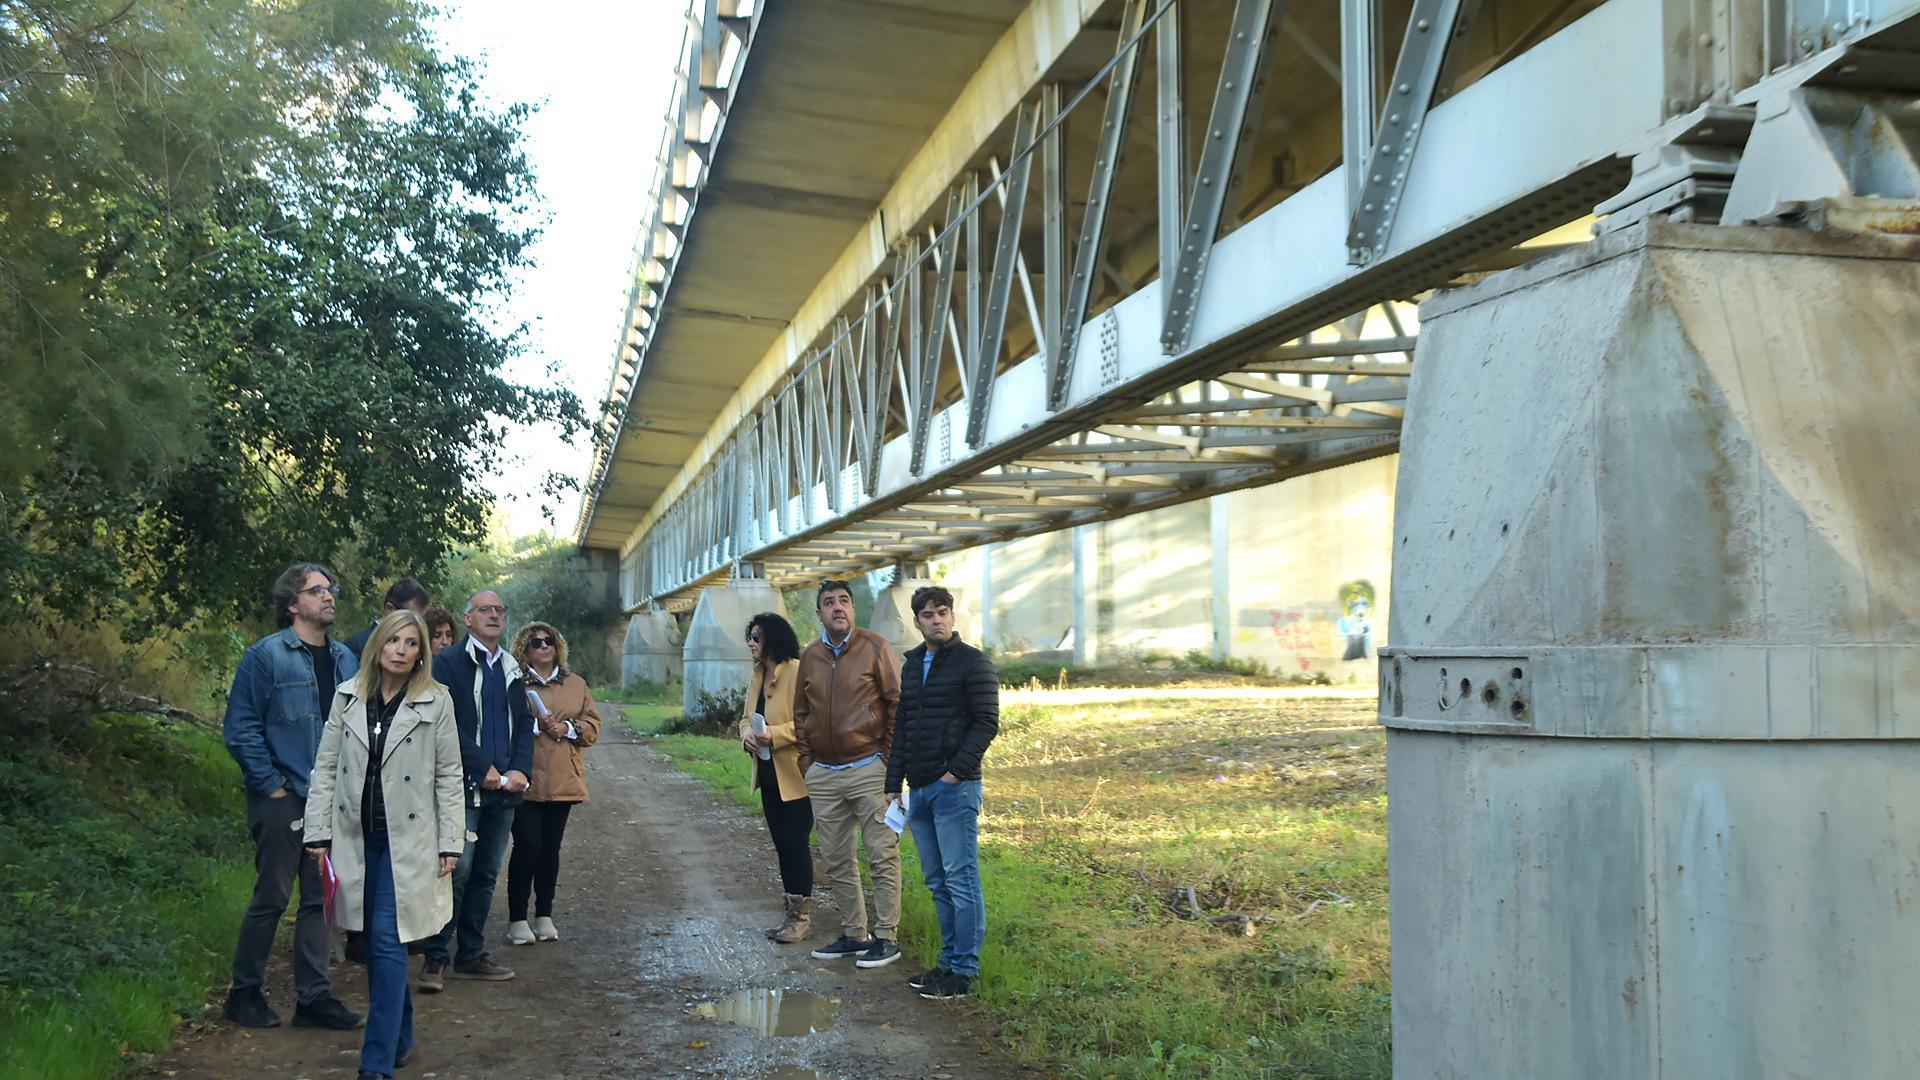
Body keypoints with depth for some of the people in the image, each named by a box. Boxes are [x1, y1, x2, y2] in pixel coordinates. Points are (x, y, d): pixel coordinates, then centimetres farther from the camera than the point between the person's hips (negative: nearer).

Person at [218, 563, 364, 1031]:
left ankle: (314, 997, 17)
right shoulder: (267, 655, -8)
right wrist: (271, 785, -12)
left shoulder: (346, 659, 10)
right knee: (272, 897, 2)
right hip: (284, 799, -6)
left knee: (320, 898, 9)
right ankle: (246, 992, 18)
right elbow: (240, 728, -10)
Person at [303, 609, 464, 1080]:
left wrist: (450, 842, -5)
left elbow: (449, 776, -2)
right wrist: (318, 831, 1)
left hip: (407, 839, -3)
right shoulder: (348, 696, 4)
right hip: (356, 836, 3)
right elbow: (326, 766, 7)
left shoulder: (436, 701, -4)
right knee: (374, 943, 12)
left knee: (388, 943, -9)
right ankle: (400, 1037, 29)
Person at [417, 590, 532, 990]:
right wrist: (484, 769, -15)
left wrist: (520, 770, -1)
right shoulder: (449, 663, -3)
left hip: (504, 787, 6)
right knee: (457, 871, -10)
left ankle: (470, 954, 19)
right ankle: (435, 958, -2)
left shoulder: (511, 668, 17)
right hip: (464, 786, -6)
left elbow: (525, 723, 16)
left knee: (486, 874, 11)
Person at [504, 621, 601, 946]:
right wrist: (534, 725, -16)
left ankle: (544, 916, 18)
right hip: (526, 781, -4)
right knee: (528, 845, -8)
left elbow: (593, 726, 10)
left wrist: (567, 728, -8)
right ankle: (517, 919, 2)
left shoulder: (576, 684, 13)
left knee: (551, 847, 9)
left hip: (562, 781, 4)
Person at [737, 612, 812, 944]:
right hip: (769, 776, 9)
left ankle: (802, 917, 8)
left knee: (795, 843, -3)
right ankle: (792, 913, 24)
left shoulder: (798, 672, -16)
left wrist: (775, 734, -27)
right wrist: (747, 735, -3)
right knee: (782, 844, 14)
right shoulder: (758, 674, 12)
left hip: (795, 776, -9)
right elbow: (746, 717, 19)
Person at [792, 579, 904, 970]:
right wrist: (806, 763, 12)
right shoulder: (810, 657, 11)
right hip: (823, 775, 6)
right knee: (837, 861, 10)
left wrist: (889, 757, -6)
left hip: (868, 769, -5)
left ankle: (886, 937, 4)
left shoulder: (875, 648, -4)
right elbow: (801, 714, 18)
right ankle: (853, 934, 20)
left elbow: (898, 703, -4)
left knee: (883, 857, -3)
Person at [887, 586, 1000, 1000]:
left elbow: (987, 722, -10)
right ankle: (950, 961, 20)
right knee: (937, 882, 12)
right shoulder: (911, 665, 17)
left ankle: (964, 972, -1)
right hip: (919, 789, 8)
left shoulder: (972, 662, -4)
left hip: (955, 787, -7)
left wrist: (958, 770, -17)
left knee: (961, 880, -5)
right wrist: (893, 783, 15)